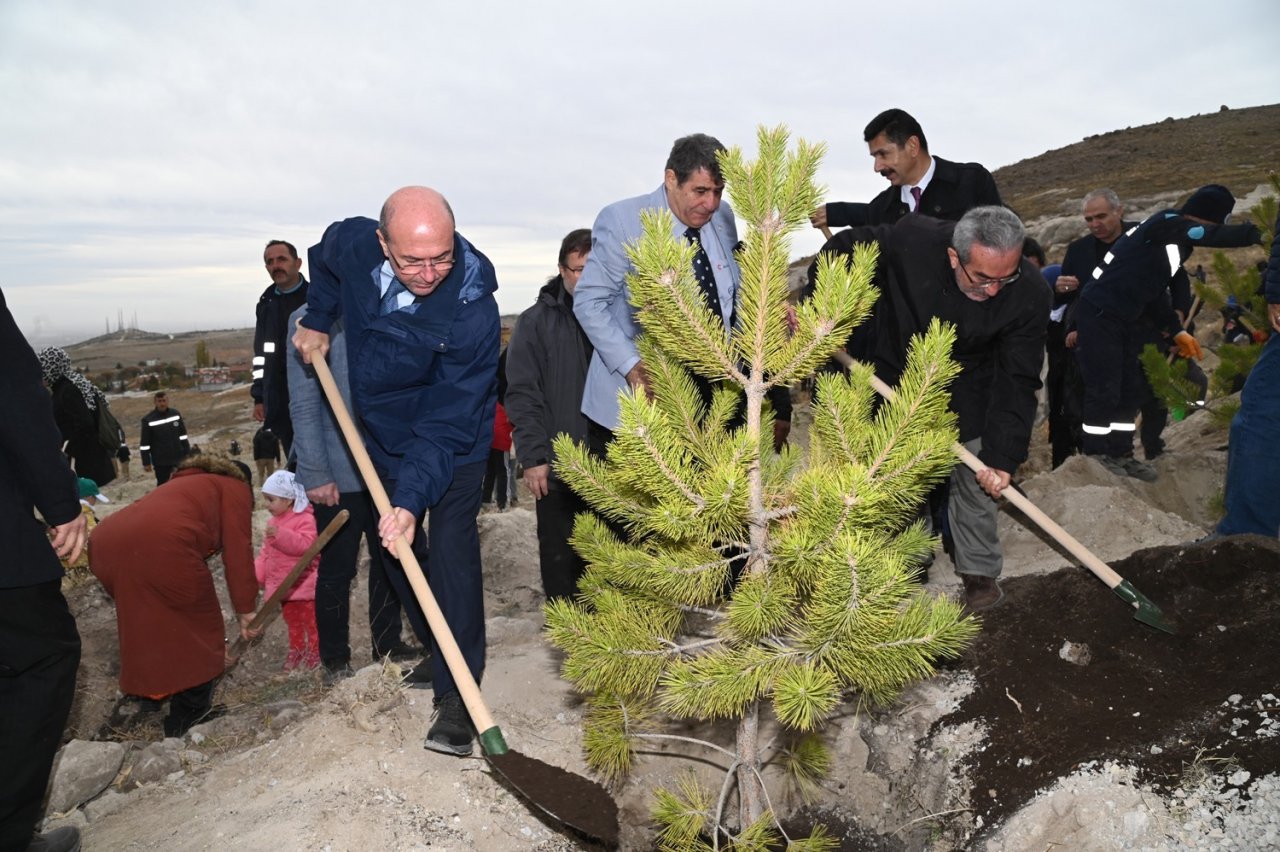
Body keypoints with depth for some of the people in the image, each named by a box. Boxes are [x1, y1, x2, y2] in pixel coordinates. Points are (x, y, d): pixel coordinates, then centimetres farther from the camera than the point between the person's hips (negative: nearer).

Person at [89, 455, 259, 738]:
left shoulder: (187, 485, 41)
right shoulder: (235, 490, 20)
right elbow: (238, 553, 9)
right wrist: (245, 610, 15)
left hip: (106, 544, 8)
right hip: (159, 545, -8)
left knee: (150, 623, 28)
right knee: (199, 627, 12)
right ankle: (191, 711, 17)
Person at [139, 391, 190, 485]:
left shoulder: (176, 414, 1)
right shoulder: (148, 420, -10)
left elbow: (183, 435, 10)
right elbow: (144, 444, -7)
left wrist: (187, 453, 9)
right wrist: (146, 462, -7)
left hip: (179, 458, 4)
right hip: (161, 462, -4)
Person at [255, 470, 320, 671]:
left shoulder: (305, 519, -17)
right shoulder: (273, 521, 10)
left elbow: (305, 545, -32)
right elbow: (265, 553, 15)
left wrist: (281, 535, -40)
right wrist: (256, 574, 5)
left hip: (303, 584, -8)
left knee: (310, 620, 2)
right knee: (292, 620, 19)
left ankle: (315, 651, 14)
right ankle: (296, 650, 32)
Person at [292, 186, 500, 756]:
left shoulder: (473, 308, -34)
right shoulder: (353, 244, -19)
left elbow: (448, 422, -33)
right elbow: (323, 258, 11)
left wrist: (413, 498, -39)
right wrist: (317, 320, 2)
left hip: (452, 447, -5)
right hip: (384, 438, 6)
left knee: (451, 554, -13)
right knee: (399, 552, 15)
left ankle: (455, 694, -6)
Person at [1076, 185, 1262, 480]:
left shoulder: (1178, 242, 15)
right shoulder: (1166, 224, -13)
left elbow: (1154, 290, 21)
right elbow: (1217, 236, -27)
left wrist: (1177, 331, 19)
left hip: (1123, 318, 10)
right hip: (1099, 313, -10)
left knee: (1130, 389, 11)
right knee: (1104, 390, -8)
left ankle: (1120, 454, 20)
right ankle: (1095, 457, 2)